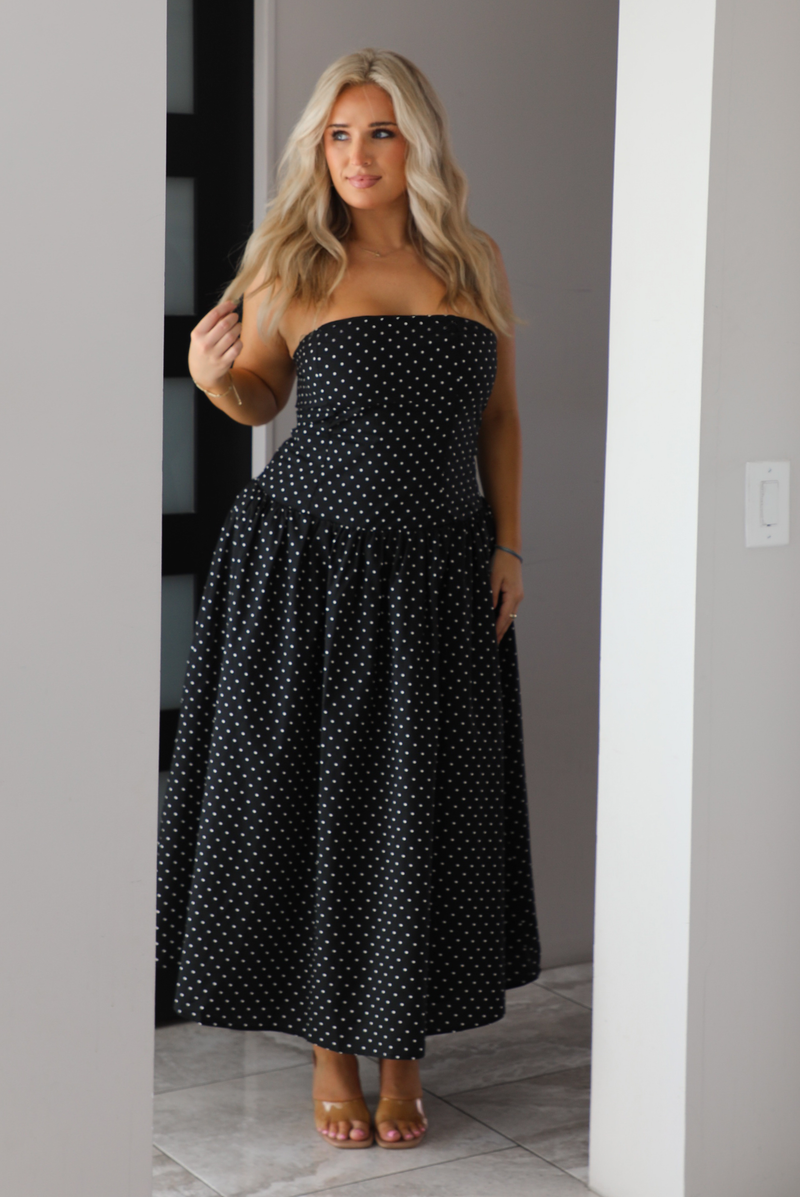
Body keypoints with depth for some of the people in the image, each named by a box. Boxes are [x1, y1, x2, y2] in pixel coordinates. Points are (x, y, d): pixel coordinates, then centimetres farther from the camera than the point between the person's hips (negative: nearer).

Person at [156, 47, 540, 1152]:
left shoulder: (476, 265, 5)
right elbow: (259, 400, 10)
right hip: (307, 571, -2)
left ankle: (405, 1048, 23)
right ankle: (332, 1047, 21)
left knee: (423, 811, 7)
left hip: (439, 580, 2)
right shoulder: (293, 271, -3)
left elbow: (499, 415, 13)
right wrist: (213, 375, -12)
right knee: (310, 803, 5)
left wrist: (508, 545, 6)